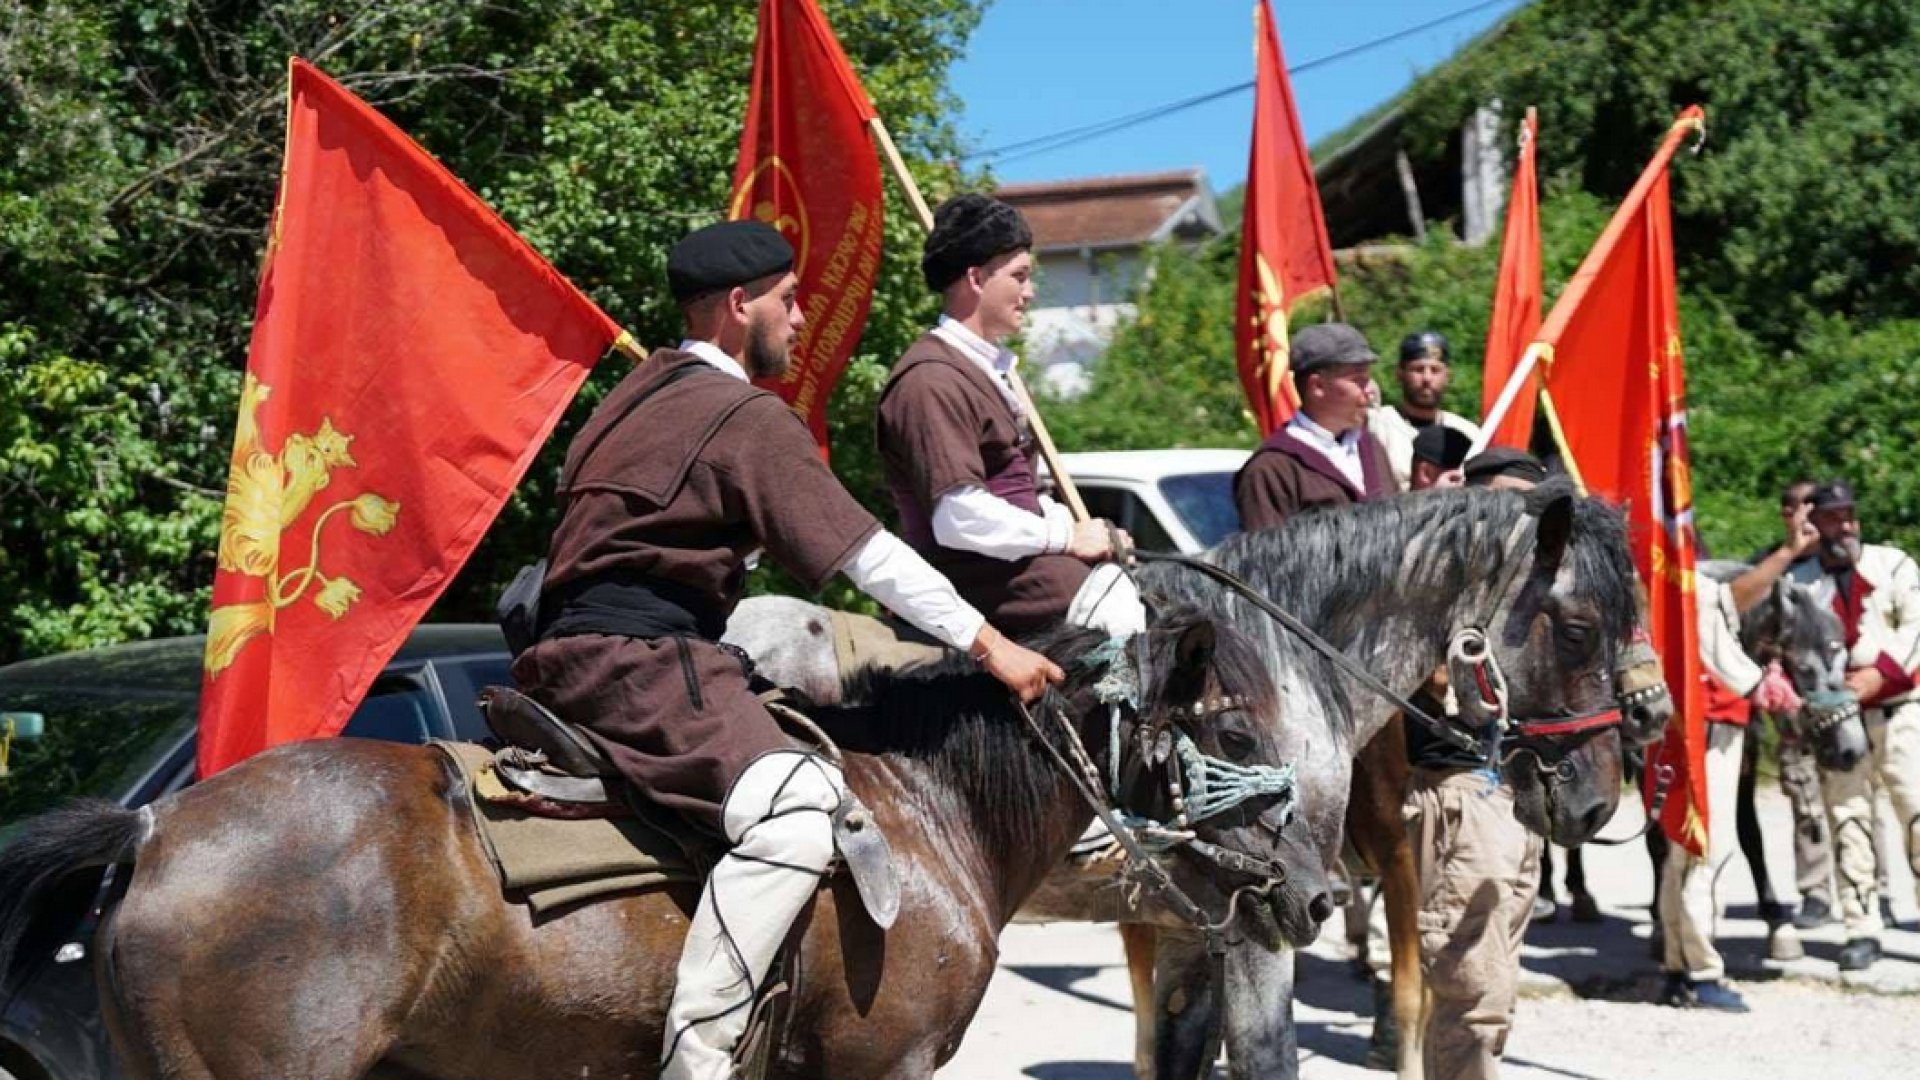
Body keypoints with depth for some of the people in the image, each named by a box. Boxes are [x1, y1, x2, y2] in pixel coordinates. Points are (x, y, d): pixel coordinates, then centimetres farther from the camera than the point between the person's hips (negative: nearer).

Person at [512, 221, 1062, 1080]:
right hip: (637, 662, -11)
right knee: (798, 810, -28)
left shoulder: (645, 391, 21)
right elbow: (865, 554, -8)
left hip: (572, 654, 11)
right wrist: (988, 645, -2)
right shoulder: (750, 418, -7)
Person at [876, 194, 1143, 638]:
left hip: (1022, 559, 11)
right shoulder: (932, 380, -15)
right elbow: (959, 519, -24)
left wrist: (1077, 527, 9)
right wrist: (1066, 538, -13)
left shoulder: (987, 369, 20)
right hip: (989, 582, -11)